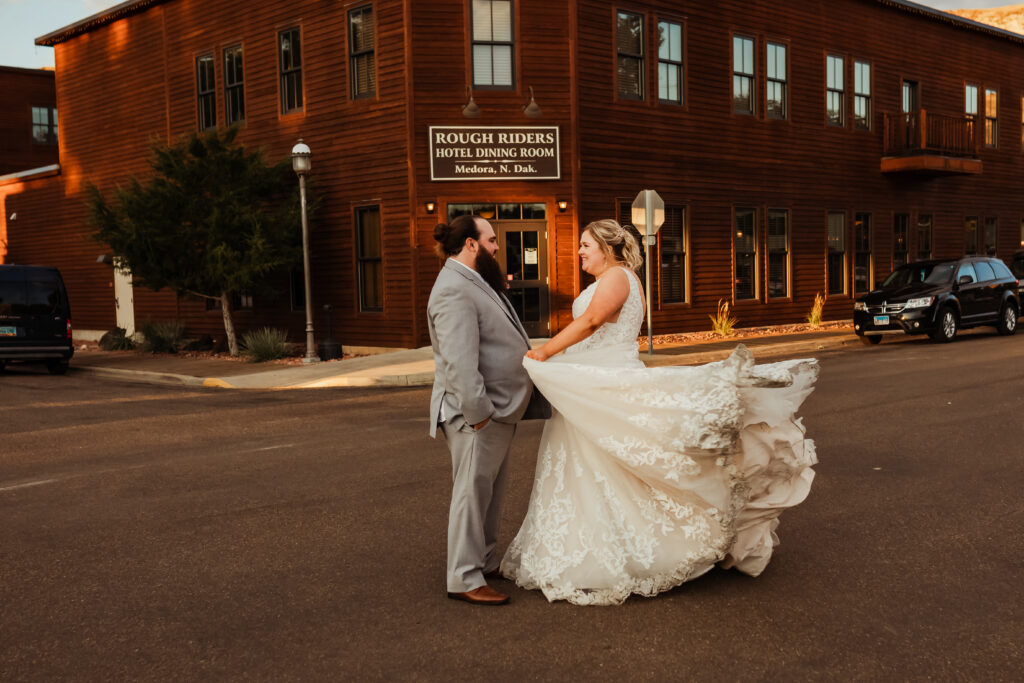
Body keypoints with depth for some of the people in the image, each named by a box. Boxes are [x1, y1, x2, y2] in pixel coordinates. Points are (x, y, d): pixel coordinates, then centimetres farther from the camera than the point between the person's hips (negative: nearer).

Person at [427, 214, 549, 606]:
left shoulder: (475, 283, 17)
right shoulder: (454, 291, -20)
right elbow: (459, 360, -27)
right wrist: (478, 411, -28)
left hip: (498, 410, 11)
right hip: (478, 415, -11)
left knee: (490, 490, 18)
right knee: (473, 491, -5)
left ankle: (485, 562, 30)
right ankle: (464, 579, 2)